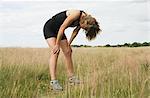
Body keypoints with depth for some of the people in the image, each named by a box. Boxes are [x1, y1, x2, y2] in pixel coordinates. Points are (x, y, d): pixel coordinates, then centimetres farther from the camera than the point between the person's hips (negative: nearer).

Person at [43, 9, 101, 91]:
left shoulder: (83, 19, -6)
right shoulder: (76, 14, -31)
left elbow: (75, 31, 8)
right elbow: (62, 28, -28)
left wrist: (69, 44, 9)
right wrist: (57, 44, -22)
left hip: (58, 30, 8)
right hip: (49, 28, -8)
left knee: (68, 52, 5)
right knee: (55, 51, -22)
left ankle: (71, 77, 17)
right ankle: (53, 81, -27)